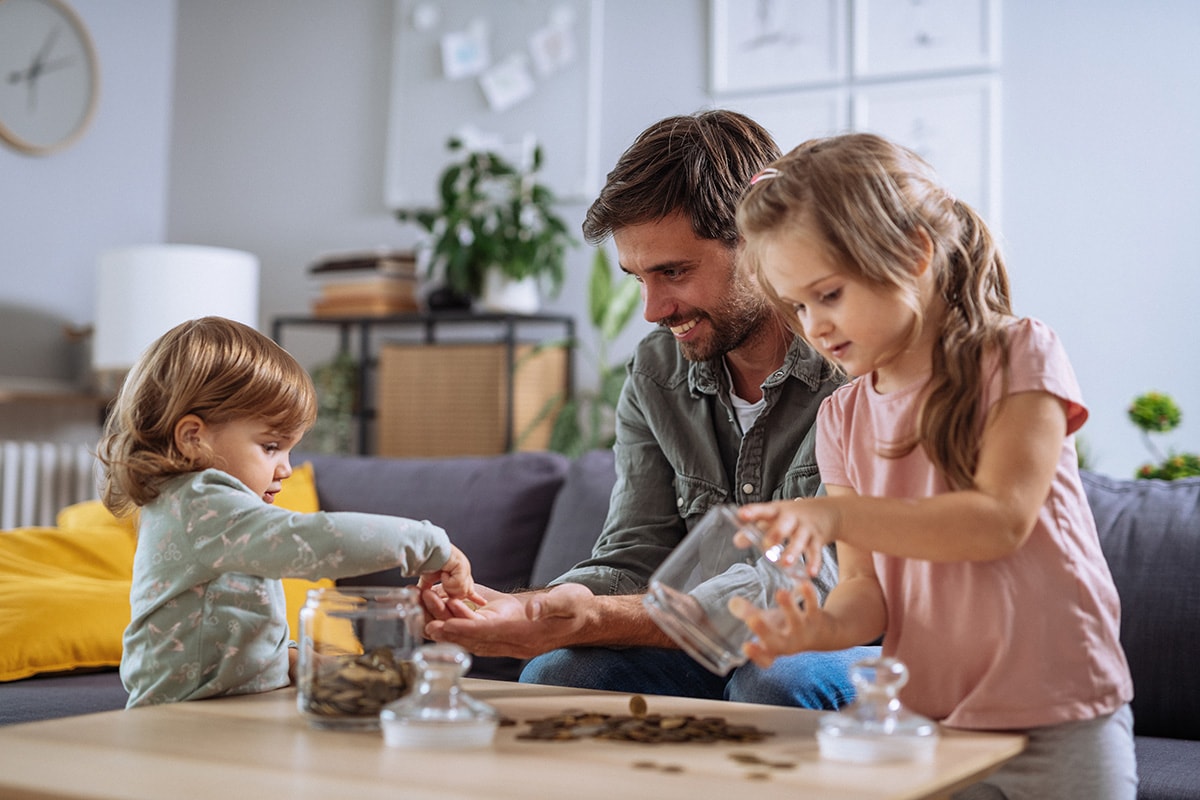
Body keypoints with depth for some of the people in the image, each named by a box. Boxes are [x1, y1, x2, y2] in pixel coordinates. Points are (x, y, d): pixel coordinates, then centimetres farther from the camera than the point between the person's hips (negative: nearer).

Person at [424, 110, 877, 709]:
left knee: (777, 682, -36)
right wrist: (530, 607, -25)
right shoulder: (656, 373, 3)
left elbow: (826, 586, -26)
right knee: (556, 672, -21)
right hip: (719, 657, 4)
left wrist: (598, 620, -35)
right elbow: (633, 562, -1)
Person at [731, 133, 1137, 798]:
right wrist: (822, 627, -23)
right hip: (925, 725, 3)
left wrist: (837, 513, -27)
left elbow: (1002, 519, -19)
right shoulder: (843, 417, 6)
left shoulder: (1019, 354, -6)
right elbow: (866, 588, 0)